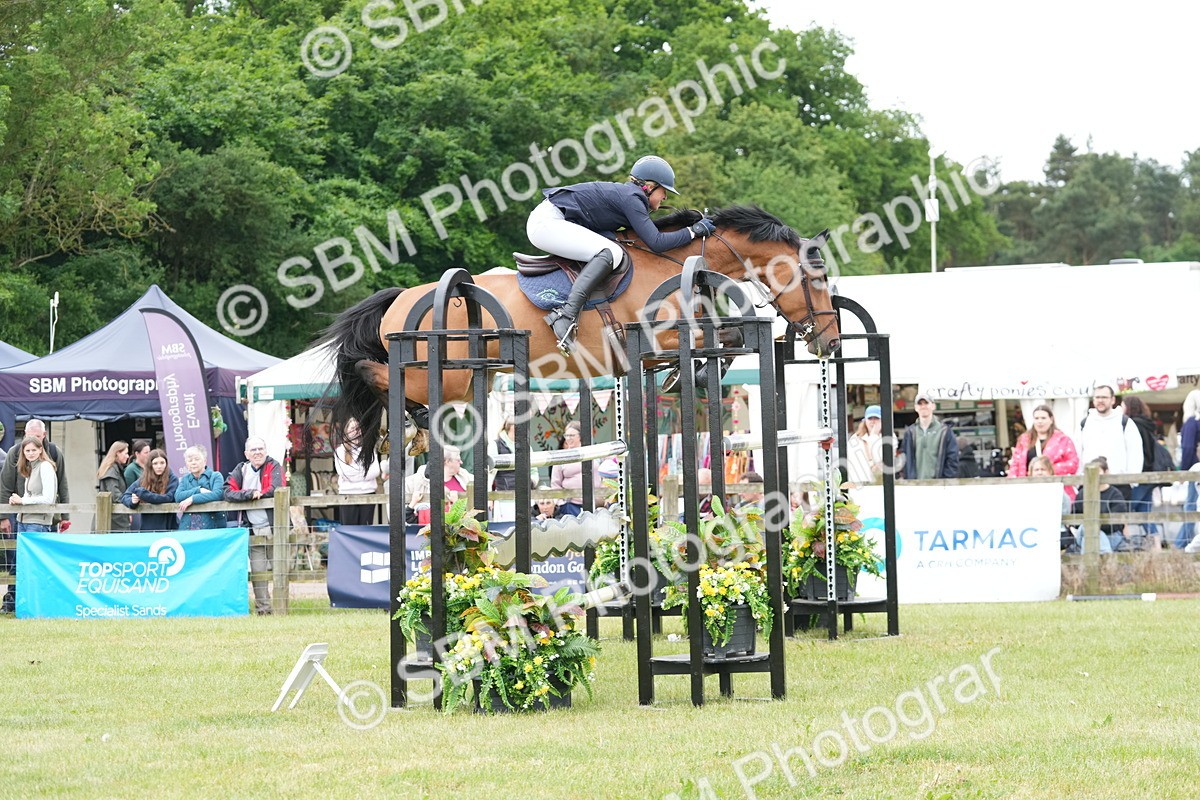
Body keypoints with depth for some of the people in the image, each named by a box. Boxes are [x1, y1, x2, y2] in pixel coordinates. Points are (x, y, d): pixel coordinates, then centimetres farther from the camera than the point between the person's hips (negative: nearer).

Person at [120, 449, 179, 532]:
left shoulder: (172, 479, -2)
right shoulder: (142, 479, 7)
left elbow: (168, 498, -16)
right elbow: (125, 496, 7)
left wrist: (143, 494, -20)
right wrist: (132, 501, -17)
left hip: (167, 527, -2)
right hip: (146, 527, 2)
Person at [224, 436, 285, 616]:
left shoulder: (274, 467, 3)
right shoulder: (241, 470, 11)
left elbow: (274, 491, -13)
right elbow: (228, 493, -3)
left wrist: (256, 494, -3)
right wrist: (251, 493, -13)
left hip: (272, 527, -2)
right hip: (253, 530, 2)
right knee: (257, 571, 0)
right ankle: (262, 607, 3)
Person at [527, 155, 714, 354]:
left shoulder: (624, 193, 18)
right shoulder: (631, 198, -11)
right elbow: (656, 242, -17)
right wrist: (693, 231, -7)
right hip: (547, 223, -11)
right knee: (611, 252, -26)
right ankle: (566, 315, -35)